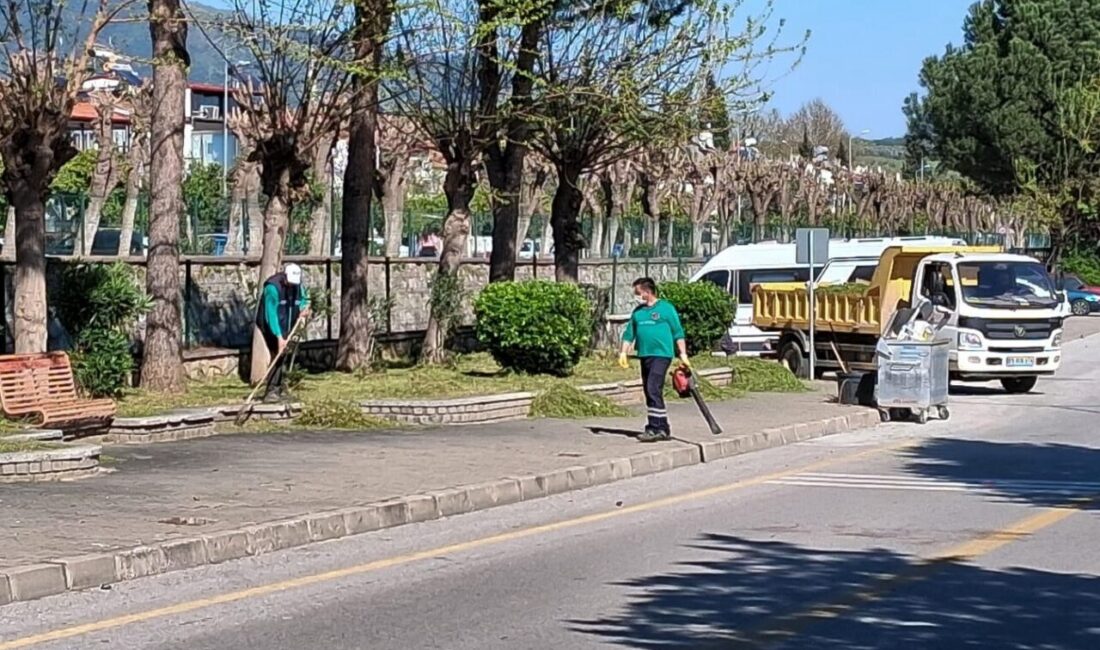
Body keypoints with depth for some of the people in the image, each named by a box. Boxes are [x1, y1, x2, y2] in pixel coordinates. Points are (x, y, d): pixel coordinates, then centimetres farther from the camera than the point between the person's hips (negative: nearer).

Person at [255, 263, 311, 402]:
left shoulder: (297, 286, -3)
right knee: (278, 354, -17)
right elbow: (271, 314, -28)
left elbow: (303, 298, 20)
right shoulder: (273, 287, -25)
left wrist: (304, 308, -4)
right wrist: (279, 336, -33)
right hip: (270, 326, -7)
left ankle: (281, 390, 18)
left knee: (282, 356, 10)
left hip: (286, 326, 7)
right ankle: (271, 391, -18)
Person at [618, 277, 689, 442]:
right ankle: (663, 429, 17)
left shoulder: (666, 308, -2)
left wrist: (683, 354, -5)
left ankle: (655, 428, -18)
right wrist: (624, 352, 5)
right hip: (644, 355, 7)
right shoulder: (637, 312, 15)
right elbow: (629, 334, 16)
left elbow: (678, 333, -1)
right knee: (650, 393, 9)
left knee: (653, 389, -17)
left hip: (661, 354, -7)